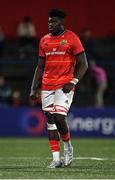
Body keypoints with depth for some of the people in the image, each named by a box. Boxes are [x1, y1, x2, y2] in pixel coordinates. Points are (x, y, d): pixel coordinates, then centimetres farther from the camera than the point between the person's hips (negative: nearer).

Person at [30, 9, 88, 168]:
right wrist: (34, 88, 10)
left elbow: (83, 64, -3)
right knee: (50, 121, 2)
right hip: (47, 86, 5)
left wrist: (73, 82, -14)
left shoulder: (71, 38, -4)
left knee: (59, 118, -15)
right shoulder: (44, 40, 12)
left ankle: (68, 146, 12)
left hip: (64, 86, -5)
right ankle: (56, 158, 6)